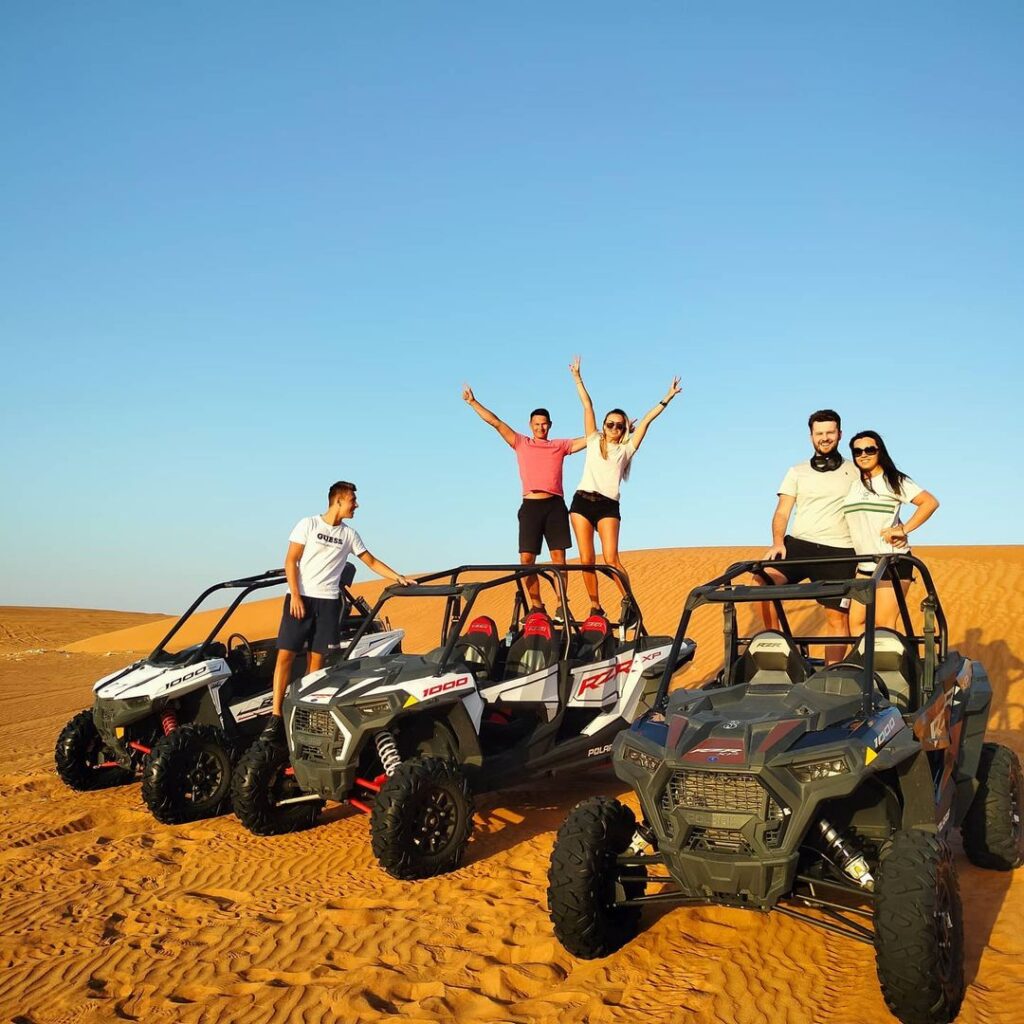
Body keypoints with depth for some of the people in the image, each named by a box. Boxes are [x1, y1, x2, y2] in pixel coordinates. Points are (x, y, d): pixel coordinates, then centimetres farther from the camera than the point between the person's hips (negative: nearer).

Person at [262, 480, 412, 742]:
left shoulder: (349, 535, 11)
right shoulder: (308, 524, 0)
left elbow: (371, 561, 17)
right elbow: (290, 561, -2)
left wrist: (398, 577, 6)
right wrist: (296, 595, -11)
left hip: (328, 601, 4)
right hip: (300, 597, -3)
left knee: (317, 657, 1)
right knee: (285, 654, -7)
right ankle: (275, 715, -5)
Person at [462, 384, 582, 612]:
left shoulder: (560, 445, 14)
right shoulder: (521, 443, 14)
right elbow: (495, 422, 10)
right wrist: (473, 402, 6)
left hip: (555, 505, 0)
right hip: (530, 506, 1)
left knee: (559, 557, -3)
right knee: (526, 559, -4)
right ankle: (536, 606, 5)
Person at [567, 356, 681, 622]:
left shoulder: (626, 449, 15)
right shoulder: (594, 442, 16)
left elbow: (646, 421, 13)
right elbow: (587, 406, 16)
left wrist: (667, 398, 13)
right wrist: (577, 378, 21)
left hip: (608, 506, -1)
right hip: (582, 501, 1)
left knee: (611, 558, -17)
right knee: (586, 559, -2)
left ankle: (629, 602, -9)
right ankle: (595, 607, 7)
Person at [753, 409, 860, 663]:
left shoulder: (855, 472, 13)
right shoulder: (797, 472, 16)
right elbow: (782, 512, 9)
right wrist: (777, 543, -8)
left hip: (838, 552, -1)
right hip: (798, 544, 1)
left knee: (837, 617, -4)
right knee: (761, 581, -23)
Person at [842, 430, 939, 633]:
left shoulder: (893, 481, -3)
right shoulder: (852, 485, 13)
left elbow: (930, 502, -10)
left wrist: (903, 529, -15)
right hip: (864, 565, 6)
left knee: (884, 624, -9)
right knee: (856, 621, 2)